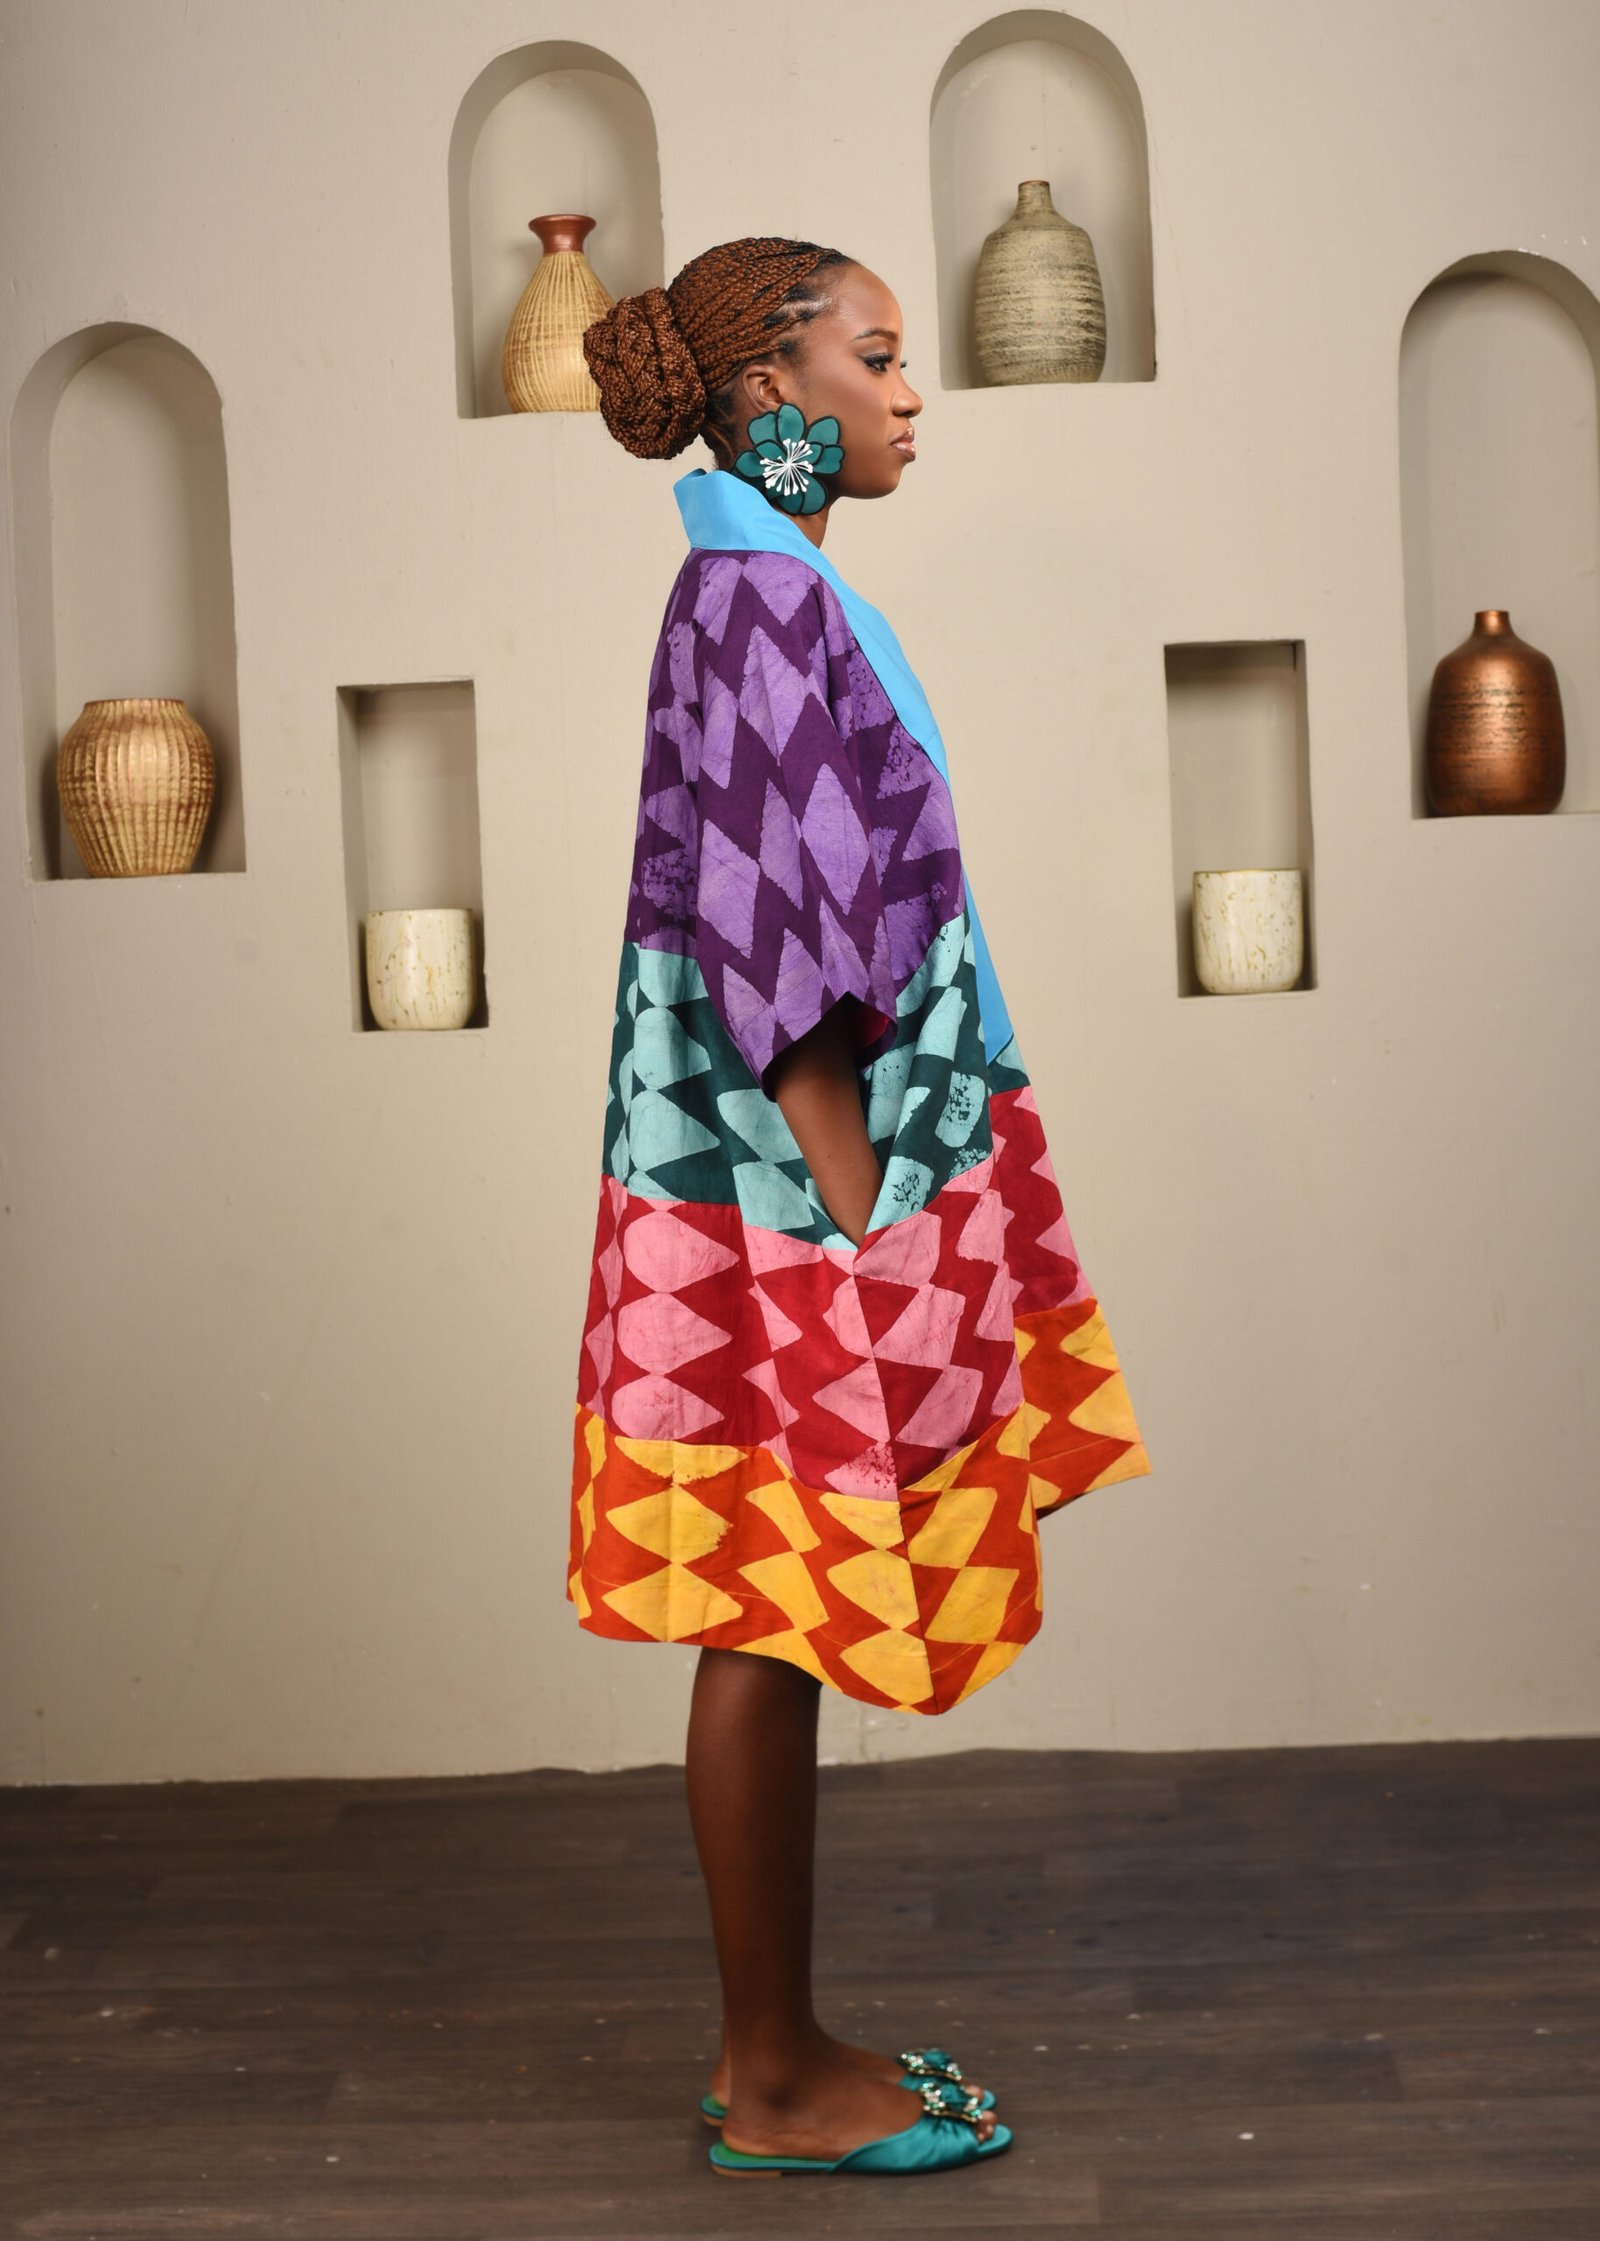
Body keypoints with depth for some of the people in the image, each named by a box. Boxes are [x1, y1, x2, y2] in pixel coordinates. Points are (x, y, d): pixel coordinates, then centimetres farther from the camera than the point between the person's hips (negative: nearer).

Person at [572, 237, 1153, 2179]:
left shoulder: (773, 591, 16)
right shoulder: (756, 596, -14)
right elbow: (771, 946, -20)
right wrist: (862, 1226, -18)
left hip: (798, 1183, 10)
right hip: (790, 1206, -10)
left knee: (777, 1631, 14)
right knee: (774, 1625, 1)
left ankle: (772, 2047, 25)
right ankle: (778, 2085, 14)